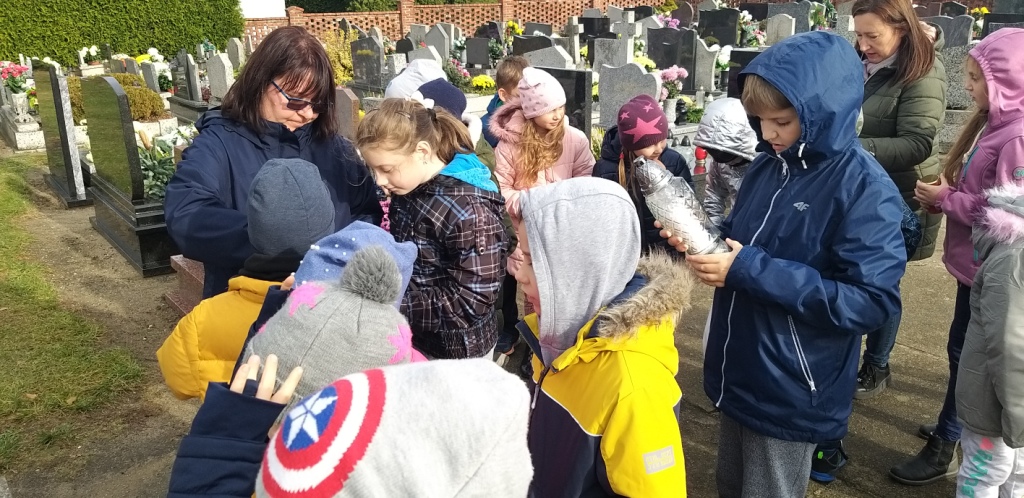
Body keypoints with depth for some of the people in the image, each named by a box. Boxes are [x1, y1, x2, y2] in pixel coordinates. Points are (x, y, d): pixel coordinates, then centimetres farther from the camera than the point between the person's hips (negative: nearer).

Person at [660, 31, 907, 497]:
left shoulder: (865, 187, -19)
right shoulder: (767, 165, 3)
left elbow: (871, 299, -25)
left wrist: (750, 271, -28)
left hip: (791, 393, -7)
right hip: (738, 374, 7)